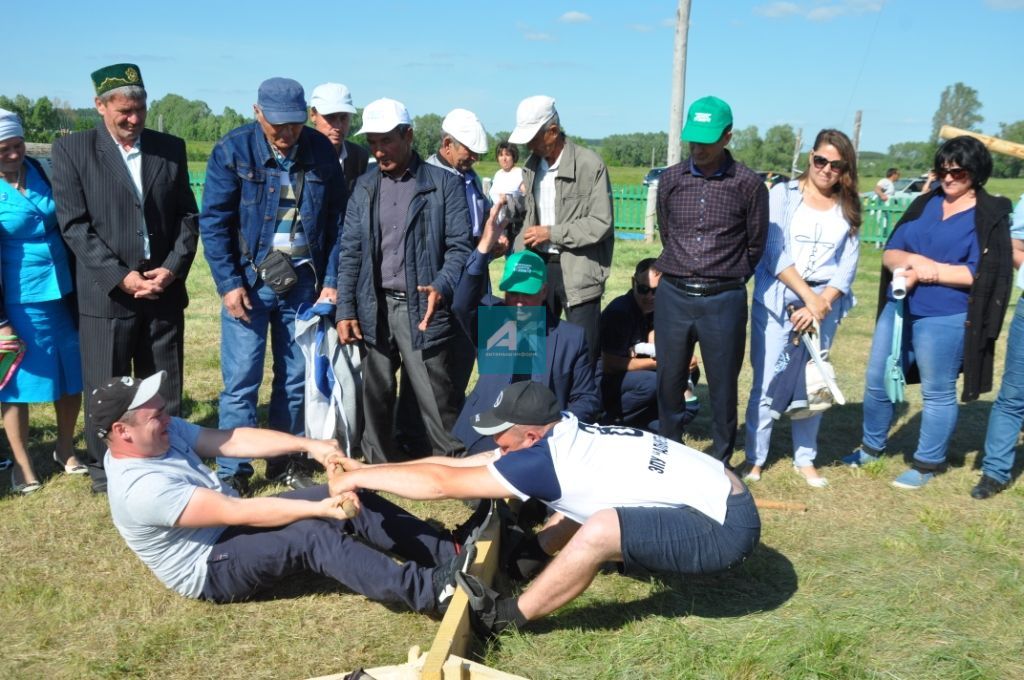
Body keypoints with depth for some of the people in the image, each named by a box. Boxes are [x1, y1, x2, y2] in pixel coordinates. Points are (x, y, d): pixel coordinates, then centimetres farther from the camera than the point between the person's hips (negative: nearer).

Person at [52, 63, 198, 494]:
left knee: (165, 392, 10)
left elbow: (187, 216, 8)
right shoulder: (72, 150, 0)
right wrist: (121, 276, -14)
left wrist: (173, 268, -7)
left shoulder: (170, 148, 9)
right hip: (106, 294, -2)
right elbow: (74, 225, -6)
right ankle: (103, 471, 24)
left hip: (164, 291, 3)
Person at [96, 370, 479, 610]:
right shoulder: (140, 488, -27)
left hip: (231, 527, 8)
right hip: (212, 569, -8)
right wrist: (320, 508, -31)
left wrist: (308, 444, -17)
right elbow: (237, 512, -30)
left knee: (348, 499, -8)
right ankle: (431, 591, -37)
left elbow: (234, 440, -4)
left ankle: (449, 550, -10)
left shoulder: (166, 433, -1)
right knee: (313, 535, -32)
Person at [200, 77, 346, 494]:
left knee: (297, 377, 10)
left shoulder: (321, 151, -1)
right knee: (241, 380, -2)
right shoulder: (233, 150, -7)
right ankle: (233, 473, 9)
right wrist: (228, 284, -11)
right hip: (249, 279, -2)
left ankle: (287, 462, 24)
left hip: (303, 280, 3)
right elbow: (213, 222, -6)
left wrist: (331, 280, 0)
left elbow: (335, 221, 5)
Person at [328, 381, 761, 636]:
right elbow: (455, 463, 9)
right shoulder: (565, 436, 4)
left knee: (599, 530, -25)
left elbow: (441, 483, -16)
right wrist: (365, 468, 11)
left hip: (724, 526, -9)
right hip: (714, 501, 9)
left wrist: (358, 477, -4)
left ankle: (504, 617, -5)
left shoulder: (545, 459, -21)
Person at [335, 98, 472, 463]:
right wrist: (345, 309, 3)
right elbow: (350, 250, 10)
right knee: (376, 395, 12)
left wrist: (442, 286, -22)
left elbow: (460, 246, -4)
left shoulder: (444, 184, -1)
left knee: (436, 399, -3)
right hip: (375, 307, 4)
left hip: (421, 307, -4)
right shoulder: (364, 186, 11)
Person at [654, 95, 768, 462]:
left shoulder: (749, 185, -5)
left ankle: (721, 463, 21)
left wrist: (726, 278, 11)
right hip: (673, 296, 3)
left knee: (723, 386, 7)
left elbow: (755, 246, 5)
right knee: (669, 381, 11)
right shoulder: (670, 180, 3)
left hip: (723, 300, -2)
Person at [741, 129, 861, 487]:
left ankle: (805, 459, 20)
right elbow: (775, 253, -8)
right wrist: (808, 296, -14)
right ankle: (754, 457, 10)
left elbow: (847, 266, 3)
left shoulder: (848, 209, 9)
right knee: (766, 383, -3)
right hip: (776, 300, -2)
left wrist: (822, 303, -12)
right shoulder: (783, 194, 1)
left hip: (824, 304, 3)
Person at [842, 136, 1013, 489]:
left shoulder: (990, 216, -4)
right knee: (876, 381, 12)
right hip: (899, 308, 6)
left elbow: (980, 274, -14)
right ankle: (872, 445, 33)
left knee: (937, 392, 7)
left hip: (945, 319, -6)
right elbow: (890, 252, 7)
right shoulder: (924, 203, 11)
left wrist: (926, 270, -14)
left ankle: (927, 463, 23)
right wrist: (913, 261, -14)